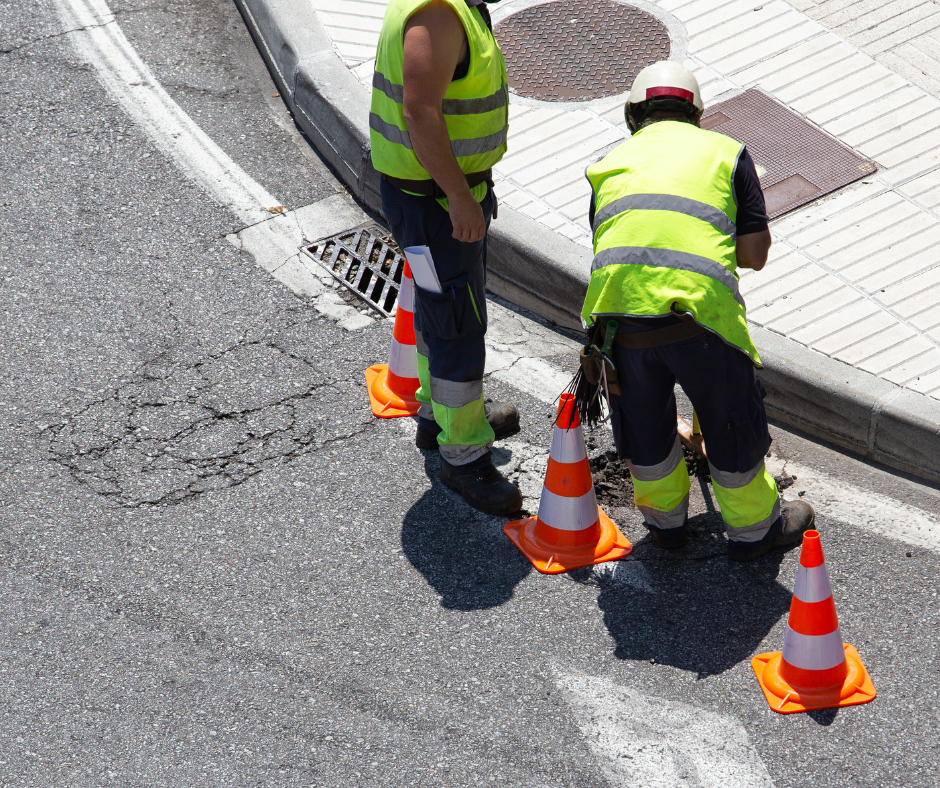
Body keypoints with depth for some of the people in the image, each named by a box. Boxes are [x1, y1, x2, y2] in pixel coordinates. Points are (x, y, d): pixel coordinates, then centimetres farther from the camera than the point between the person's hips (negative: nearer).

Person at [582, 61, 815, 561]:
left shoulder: (611, 164, 24)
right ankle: (753, 528, 37)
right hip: (698, 309, -2)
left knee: (643, 425, 25)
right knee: (733, 422, 20)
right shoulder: (724, 151, 18)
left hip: (617, 312, 2)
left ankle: (665, 519, 44)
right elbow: (754, 254, 12)